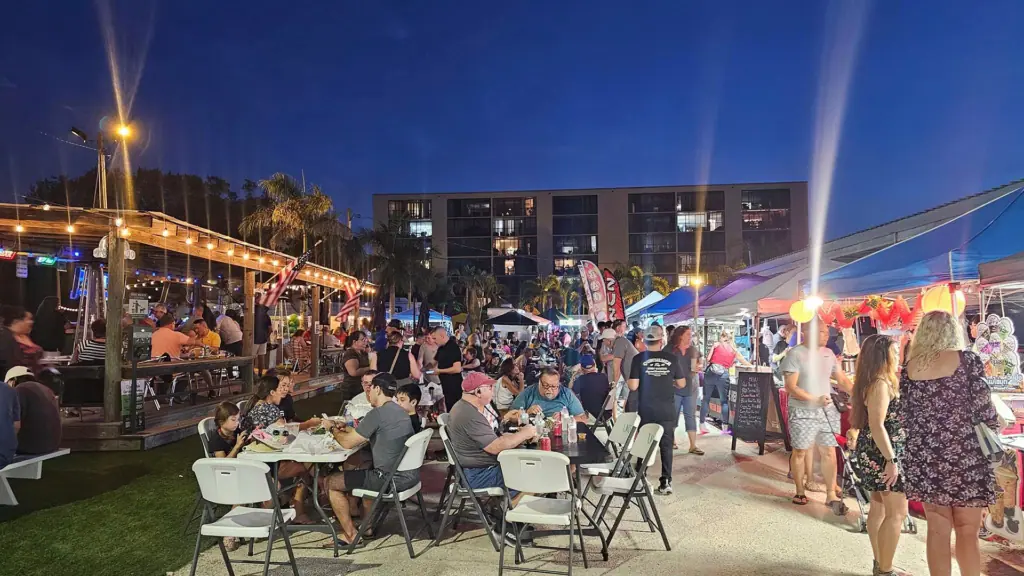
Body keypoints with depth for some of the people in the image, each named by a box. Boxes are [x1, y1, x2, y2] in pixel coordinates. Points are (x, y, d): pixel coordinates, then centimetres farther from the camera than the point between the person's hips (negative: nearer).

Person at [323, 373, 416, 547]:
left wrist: (332, 428, 7)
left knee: (331, 482, 7)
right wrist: (346, 428, 20)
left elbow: (347, 443, -11)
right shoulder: (399, 411, 13)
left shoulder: (378, 413, -16)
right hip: (410, 475, 9)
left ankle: (351, 535, 14)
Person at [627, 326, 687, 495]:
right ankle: (666, 482, 8)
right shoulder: (672, 358, -5)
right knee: (666, 446, 8)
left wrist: (627, 382, 10)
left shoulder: (639, 358, -9)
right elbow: (681, 384, 3)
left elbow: (633, 386, -11)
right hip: (667, 410, 0)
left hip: (646, 410, 0)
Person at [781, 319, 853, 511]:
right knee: (800, 452, 7)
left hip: (827, 410, 5)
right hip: (803, 412, -5)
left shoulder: (828, 354, 8)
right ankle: (800, 492, 20)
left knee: (829, 452, 5)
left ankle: (831, 495, 13)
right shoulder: (795, 354, -12)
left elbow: (842, 379, 10)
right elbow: (791, 388, -15)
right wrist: (815, 400, -20)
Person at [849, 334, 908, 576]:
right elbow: (877, 426, -24)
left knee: (879, 508, 15)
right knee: (897, 511, -7)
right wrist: (890, 460, -25)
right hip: (882, 454, -10)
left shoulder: (873, 383, 13)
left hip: (875, 453, 10)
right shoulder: (881, 384, -18)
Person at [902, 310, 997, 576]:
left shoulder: (909, 368, 4)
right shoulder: (967, 360, -5)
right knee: (967, 532, 7)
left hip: (924, 457, 3)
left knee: (937, 529, 10)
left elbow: (904, 416, 8)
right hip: (964, 455, -3)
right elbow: (983, 409, -8)